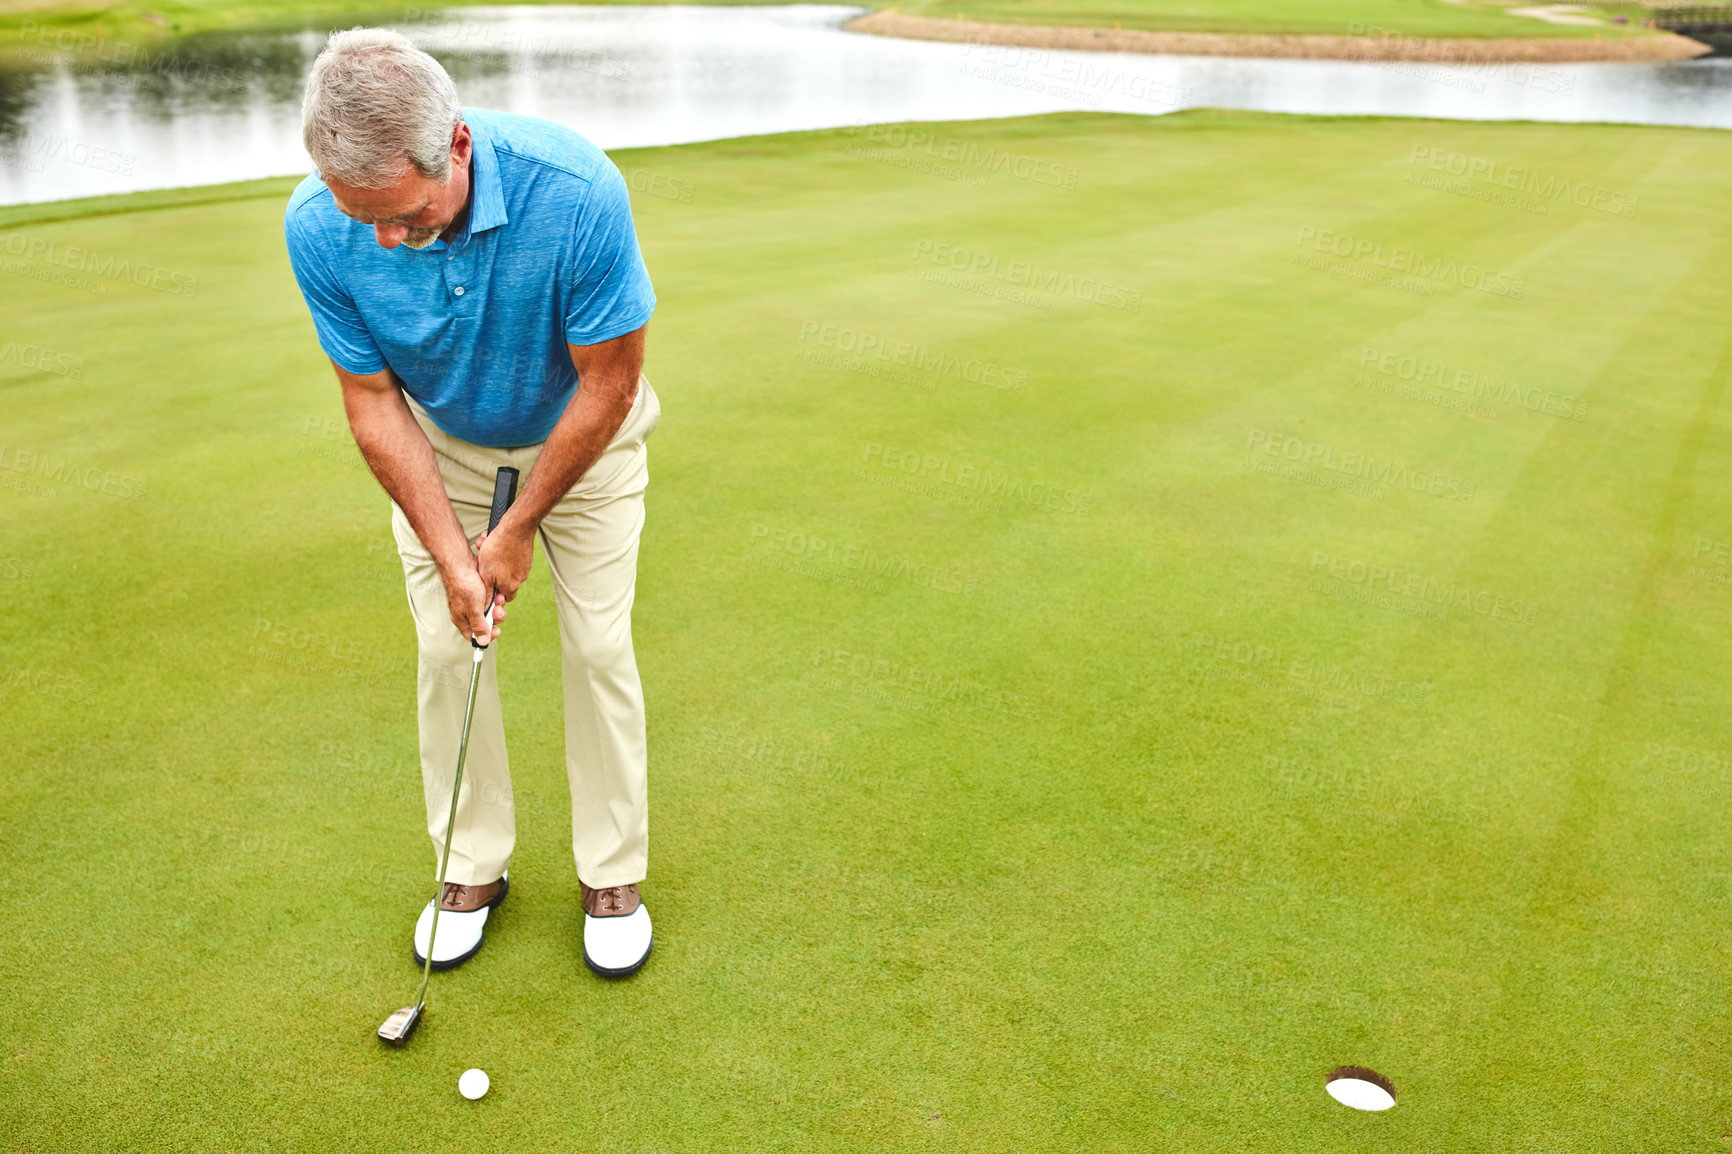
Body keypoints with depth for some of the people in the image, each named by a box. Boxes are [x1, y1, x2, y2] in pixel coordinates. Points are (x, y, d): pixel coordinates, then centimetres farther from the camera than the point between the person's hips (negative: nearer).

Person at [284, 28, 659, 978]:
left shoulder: (574, 191, -37)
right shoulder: (317, 227, -27)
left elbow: (608, 382, -24)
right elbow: (372, 401, -14)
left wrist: (520, 528, -16)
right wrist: (452, 554, -18)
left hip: (580, 436, -2)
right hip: (439, 445, 2)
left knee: (598, 647, -3)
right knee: (447, 649, 1)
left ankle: (613, 875, 14)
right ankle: (473, 866, 20)